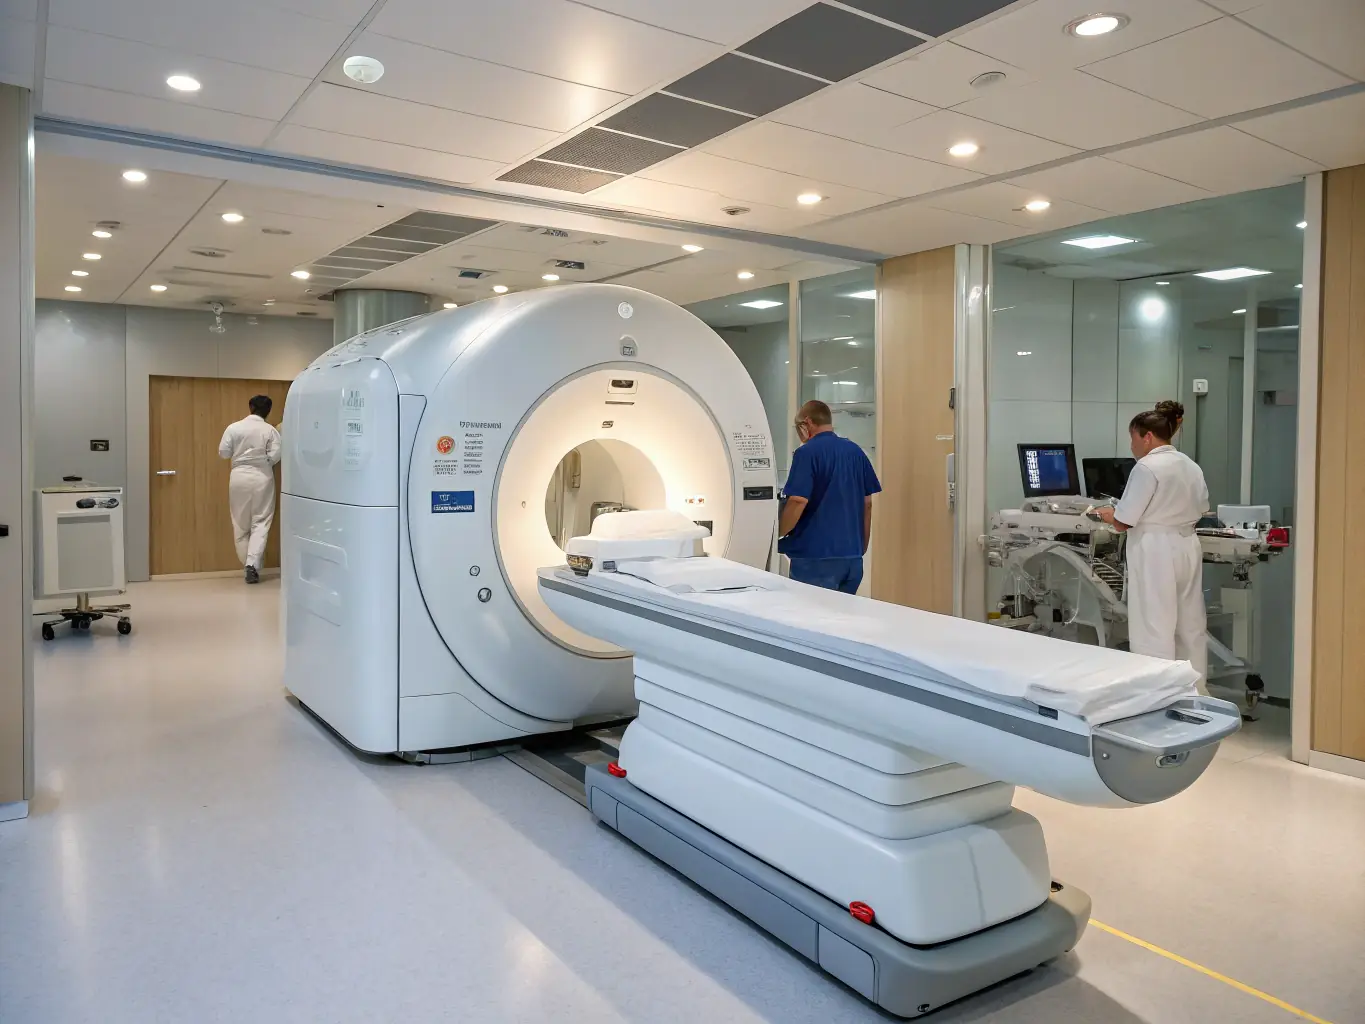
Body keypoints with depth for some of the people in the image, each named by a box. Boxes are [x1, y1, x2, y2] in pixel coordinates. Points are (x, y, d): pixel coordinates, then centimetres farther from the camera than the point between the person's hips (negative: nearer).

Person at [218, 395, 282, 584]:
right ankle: (252, 564, -12)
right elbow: (275, 456, -11)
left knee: (241, 524, 11)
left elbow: (223, 453, -1)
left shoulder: (234, 427, -3)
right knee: (260, 522, 2)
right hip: (262, 478, -1)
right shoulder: (270, 430, -5)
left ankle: (248, 564, 14)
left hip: (239, 477, 1)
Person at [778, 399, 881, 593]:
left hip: (816, 555, -7)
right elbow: (867, 503, 12)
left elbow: (798, 501, -17)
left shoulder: (807, 452, -10)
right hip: (852, 553, 7)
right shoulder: (855, 451, 10)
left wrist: (777, 533, -3)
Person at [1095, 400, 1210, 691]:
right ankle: (1195, 691, 25)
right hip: (1187, 548, 9)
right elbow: (1201, 509, 20)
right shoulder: (1191, 466, 10)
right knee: (1191, 624, 15)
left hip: (1156, 553, -8)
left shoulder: (1147, 467, -15)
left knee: (1154, 628, -2)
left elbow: (1123, 523, -15)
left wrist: (1107, 514, 5)